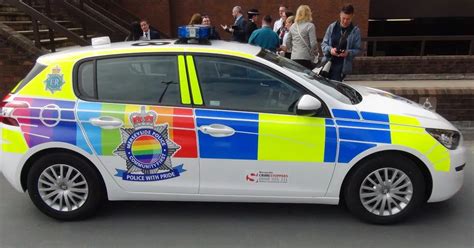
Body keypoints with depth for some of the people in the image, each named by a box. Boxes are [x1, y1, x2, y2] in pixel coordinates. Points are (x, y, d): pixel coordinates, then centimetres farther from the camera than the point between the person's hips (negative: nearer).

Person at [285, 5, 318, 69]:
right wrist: (315, 54, 7)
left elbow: (287, 43, 15)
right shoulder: (310, 26, -5)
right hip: (306, 57, -6)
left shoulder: (293, 26, 11)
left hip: (294, 58, 6)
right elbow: (313, 43, -9)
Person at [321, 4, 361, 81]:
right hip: (328, 62, 2)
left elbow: (357, 49, 3)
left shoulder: (355, 31, 1)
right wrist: (330, 49, -13)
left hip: (342, 65, -2)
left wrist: (348, 53, -17)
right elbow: (324, 43, 9)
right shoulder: (332, 27, 6)